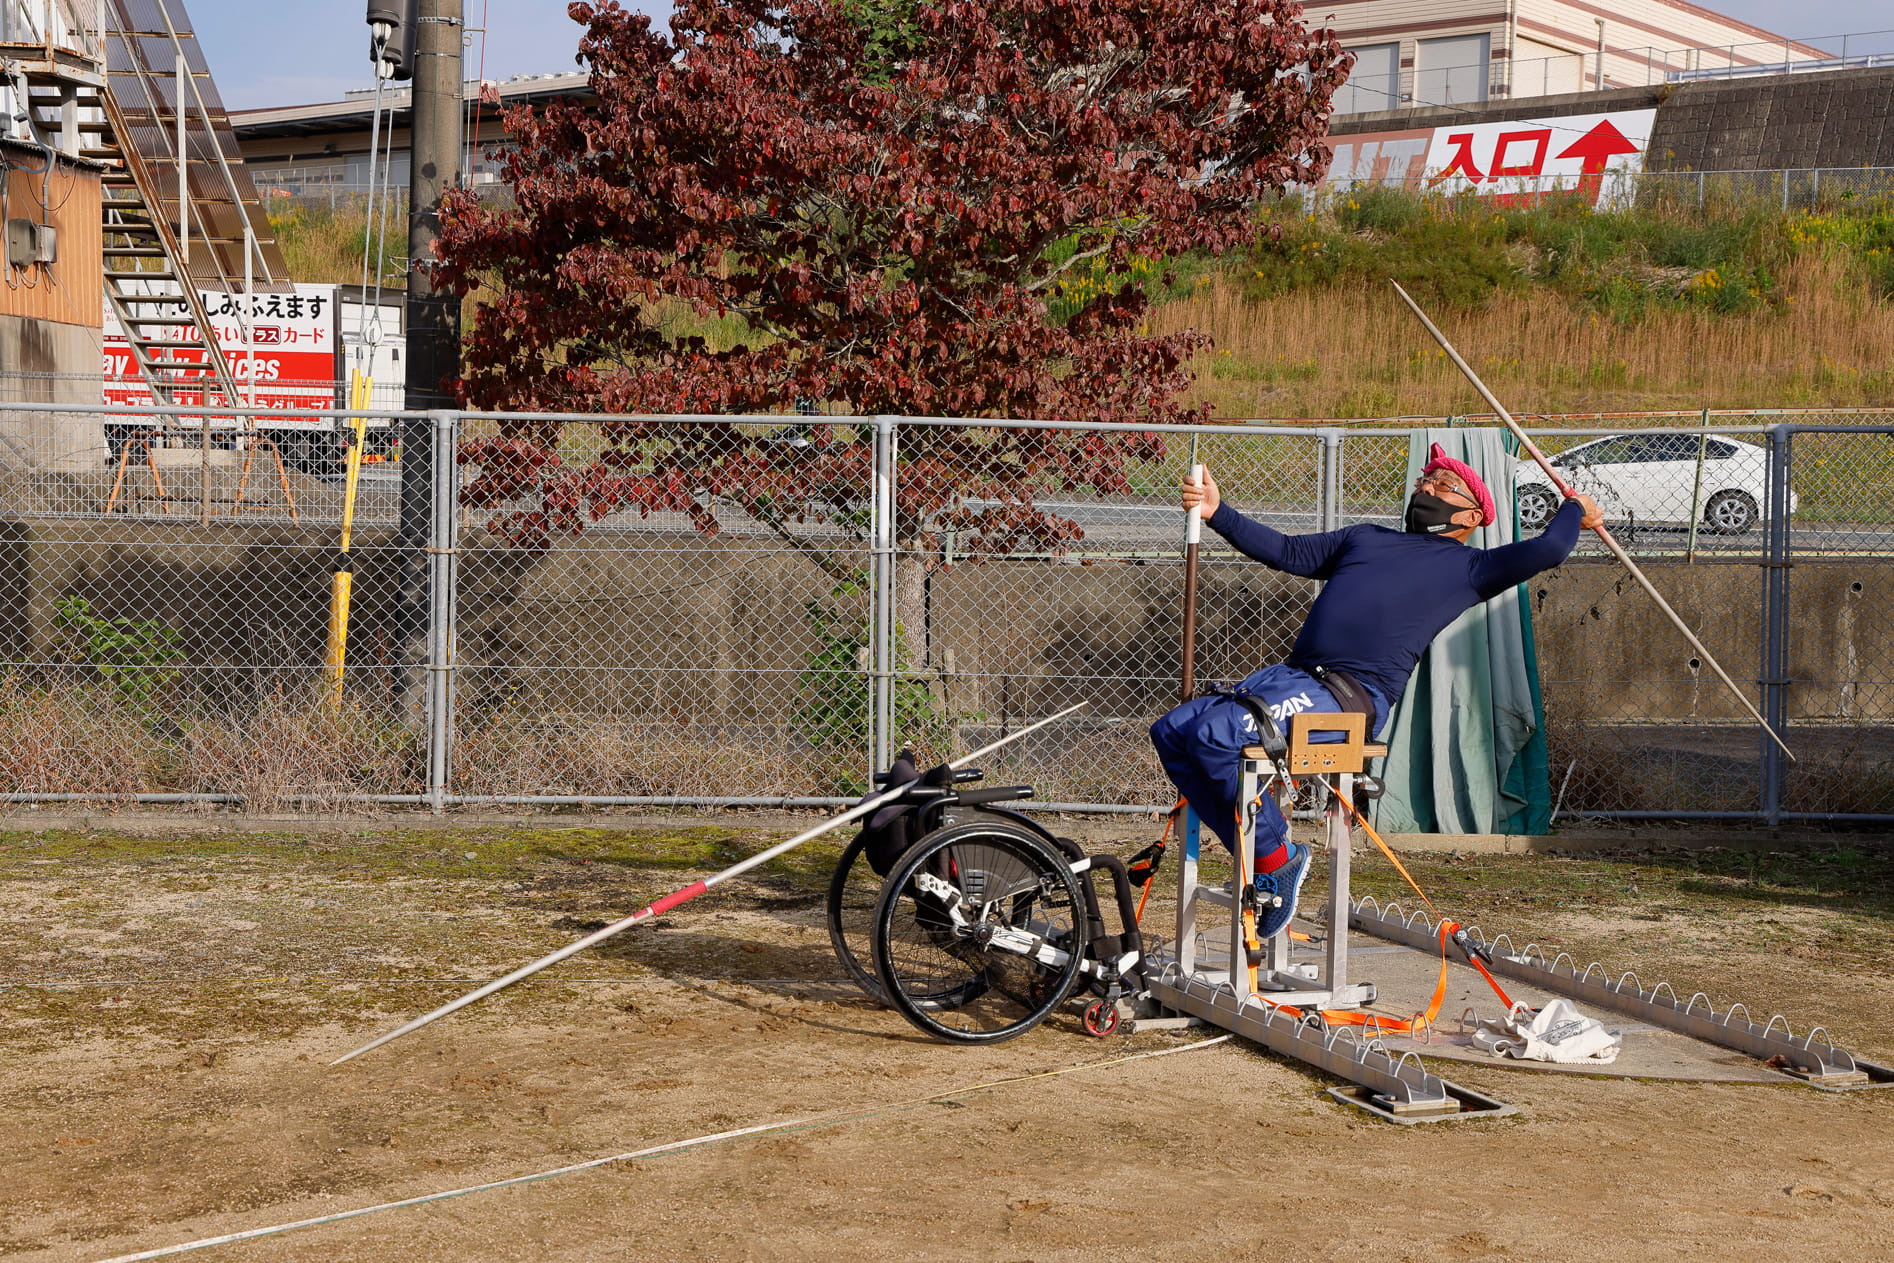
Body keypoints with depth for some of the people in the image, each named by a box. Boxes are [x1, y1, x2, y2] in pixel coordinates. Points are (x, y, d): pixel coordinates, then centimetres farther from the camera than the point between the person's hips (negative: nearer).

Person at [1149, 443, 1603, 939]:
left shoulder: (1469, 568, 12)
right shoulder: (1365, 538, 31)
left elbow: (1547, 550, -2)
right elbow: (1287, 552, 30)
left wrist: (1574, 511, 18)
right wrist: (1217, 513, 21)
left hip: (1355, 696, -7)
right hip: (1289, 675, 7)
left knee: (1215, 735, -27)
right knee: (1171, 732, -7)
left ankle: (1278, 859, -8)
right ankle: (1261, 855, -2)